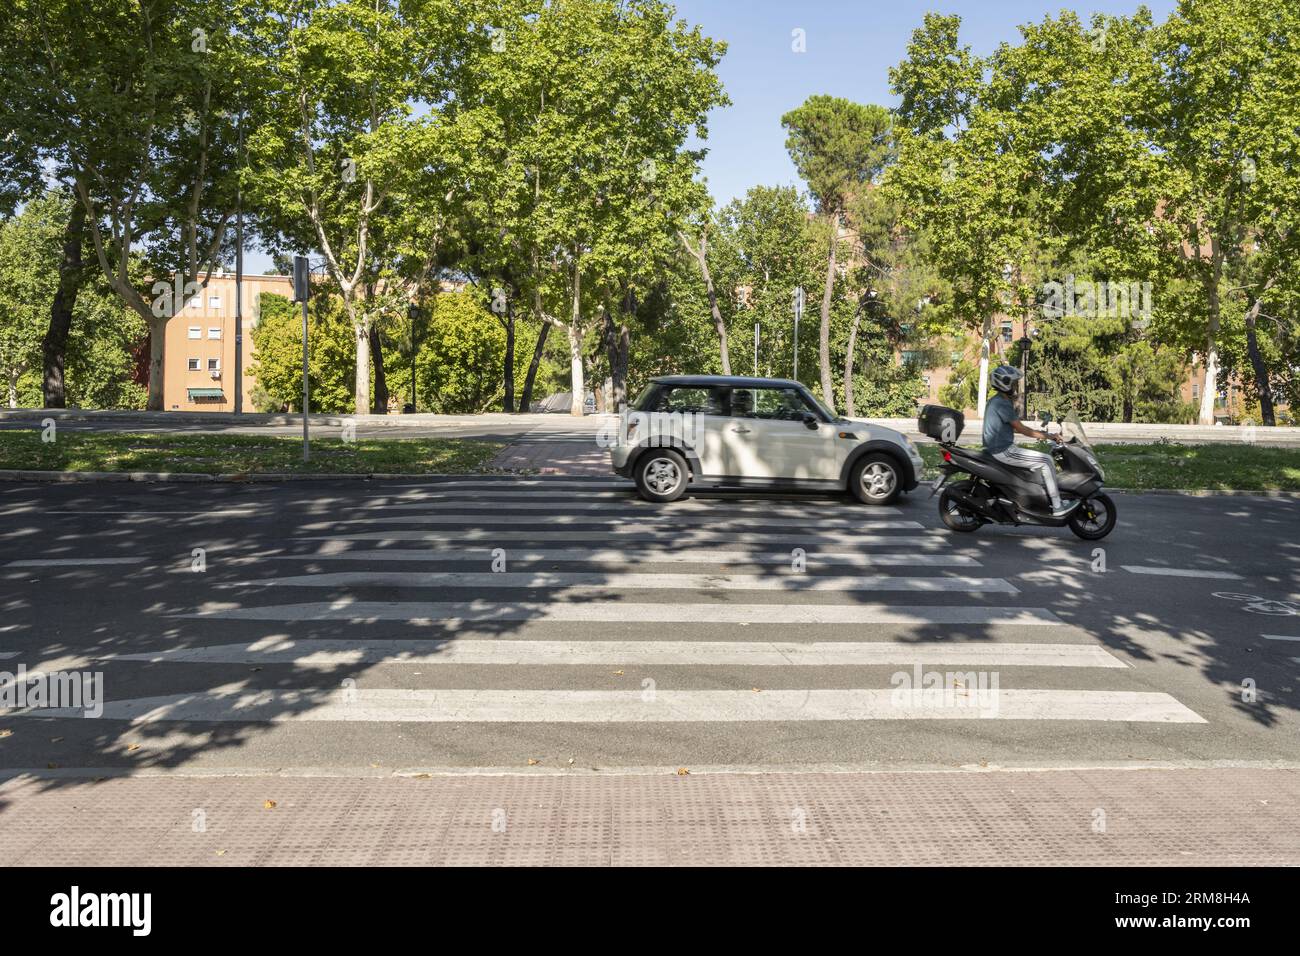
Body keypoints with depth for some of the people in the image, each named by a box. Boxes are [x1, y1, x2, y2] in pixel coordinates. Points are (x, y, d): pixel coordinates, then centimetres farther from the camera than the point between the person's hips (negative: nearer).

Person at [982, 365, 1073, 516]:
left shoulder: (995, 401, 16)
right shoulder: (1002, 404, -17)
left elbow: (1013, 428, 23)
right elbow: (1021, 428, -18)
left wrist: (1038, 432, 17)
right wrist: (1048, 436, -11)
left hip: (996, 449, 11)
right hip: (1004, 451, -11)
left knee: (1039, 458, 22)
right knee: (1046, 461, -10)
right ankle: (1057, 508, -9)